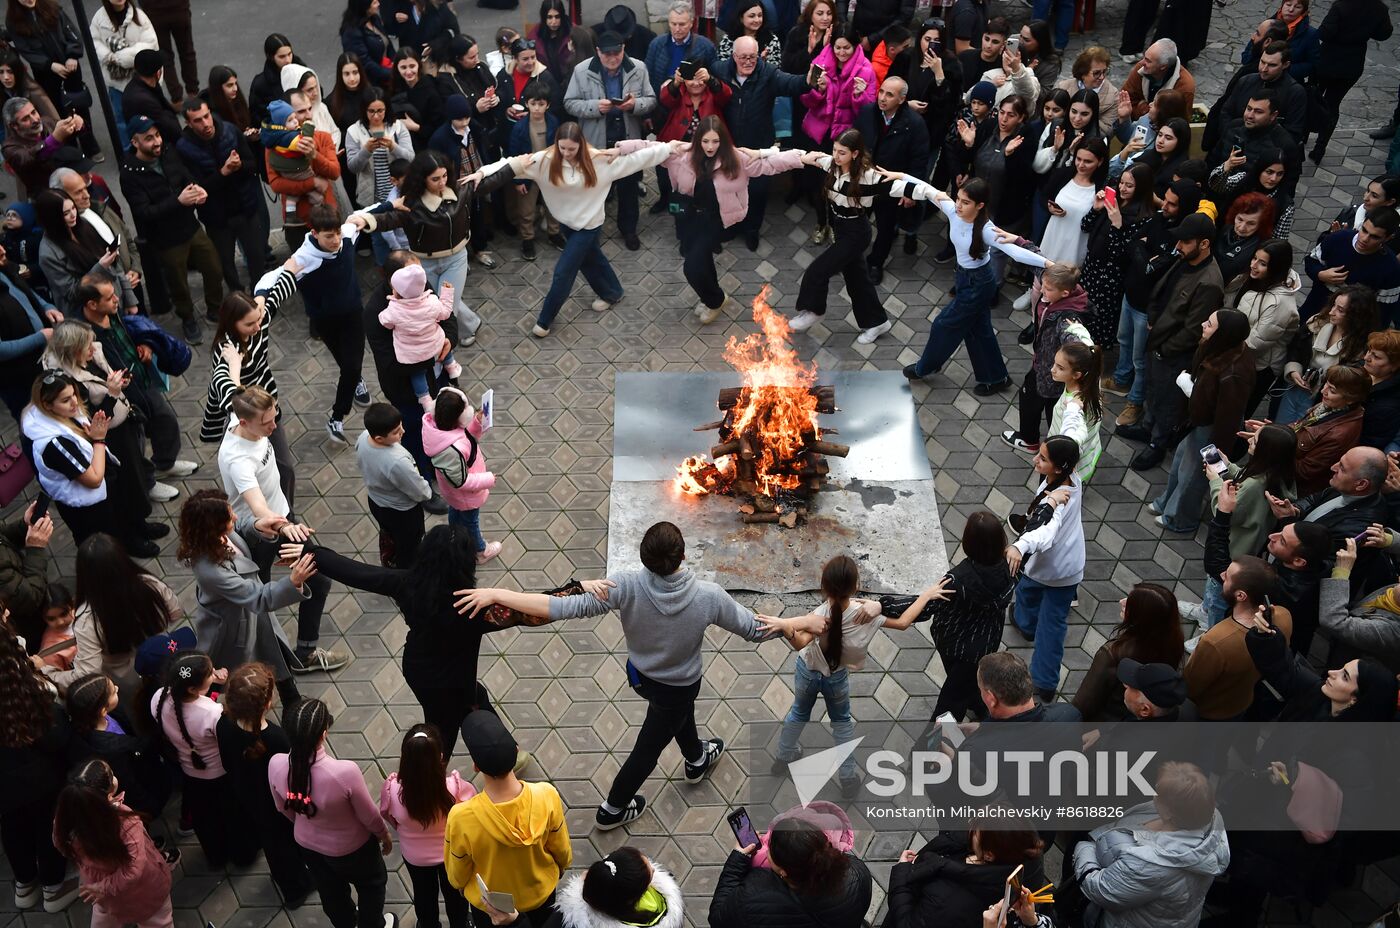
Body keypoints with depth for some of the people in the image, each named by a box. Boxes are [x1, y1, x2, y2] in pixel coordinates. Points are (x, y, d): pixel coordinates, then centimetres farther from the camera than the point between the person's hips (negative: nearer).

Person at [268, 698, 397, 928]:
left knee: (330, 891, 33)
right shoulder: (345, 772, -41)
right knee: (372, 884, 30)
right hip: (350, 847, -4)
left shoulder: (276, 765, -28)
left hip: (307, 843, 4)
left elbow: (283, 808, -6)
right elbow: (369, 816, -22)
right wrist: (385, 835, 1)